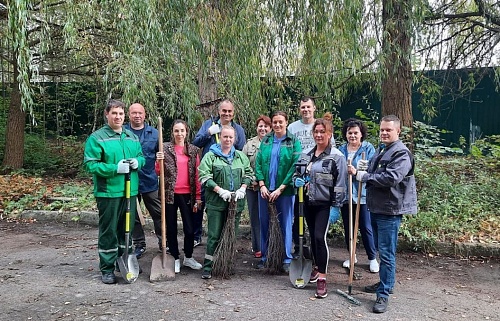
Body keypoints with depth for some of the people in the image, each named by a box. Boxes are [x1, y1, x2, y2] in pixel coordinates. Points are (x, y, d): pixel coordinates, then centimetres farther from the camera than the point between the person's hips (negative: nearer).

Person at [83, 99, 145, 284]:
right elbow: (90, 164, -13)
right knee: (108, 231, 3)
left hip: (130, 191, 6)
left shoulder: (132, 137, 10)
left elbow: (141, 157, 18)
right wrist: (115, 168, -22)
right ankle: (107, 269, 16)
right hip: (108, 192, -5)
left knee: (127, 228, 17)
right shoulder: (97, 138, -8)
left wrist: (137, 162, -6)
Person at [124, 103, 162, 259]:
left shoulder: (154, 133, 3)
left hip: (150, 181, 0)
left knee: (159, 213, 6)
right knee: (132, 216, 12)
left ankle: (163, 242, 21)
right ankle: (139, 244, 27)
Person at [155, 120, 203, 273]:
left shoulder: (193, 150, 5)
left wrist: (198, 198, 2)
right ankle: (175, 259, 25)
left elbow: (197, 175, 4)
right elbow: (159, 173, 1)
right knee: (171, 228, 9)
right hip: (170, 194, -1)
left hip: (187, 194, 1)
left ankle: (188, 257, 24)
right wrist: (159, 161, -19)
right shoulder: (165, 148, 0)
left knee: (190, 229, 3)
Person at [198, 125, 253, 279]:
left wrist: (242, 188, -1)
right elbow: (204, 177, -9)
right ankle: (208, 267, 8)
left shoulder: (241, 156, 12)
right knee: (214, 235, -2)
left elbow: (249, 173, 16)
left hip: (236, 202, 4)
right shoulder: (210, 156, -1)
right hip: (216, 203, -4)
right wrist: (220, 191, -17)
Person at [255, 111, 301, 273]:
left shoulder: (293, 142, -2)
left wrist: (280, 189, -13)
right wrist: (262, 185, -6)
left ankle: (287, 259, 14)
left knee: (285, 224, 3)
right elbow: (258, 163, 6)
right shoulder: (265, 141, 9)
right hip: (265, 190, 3)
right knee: (264, 223, 9)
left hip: (285, 190, -3)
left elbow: (295, 166, -8)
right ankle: (264, 257, 23)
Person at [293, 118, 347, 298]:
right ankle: (317, 267, 36)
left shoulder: (336, 157, -9)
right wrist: (298, 181, -4)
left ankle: (322, 279, -5)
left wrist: (336, 207, -13)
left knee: (320, 237, -14)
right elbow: (297, 175, 19)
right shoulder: (306, 154, 8)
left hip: (325, 204, -6)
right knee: (313, 237, 16)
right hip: (308, 202, 6)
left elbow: (340, 185, -10)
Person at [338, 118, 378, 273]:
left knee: (366, 228, 3)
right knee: (348, 228, 14)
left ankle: (373, 258, 20)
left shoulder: (369, 148, -4)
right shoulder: (341, 149, 6)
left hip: (362, 194, -4)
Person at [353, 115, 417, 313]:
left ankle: (383, 294, 5)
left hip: (390, 210, -9)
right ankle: (385, 282, 36)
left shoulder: (401, 153, -14)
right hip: (375, 207, 9)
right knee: (380, 249, 20)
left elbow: (390, 178, -26)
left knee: (386, 253, -4)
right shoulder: (380, 149, 16)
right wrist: (363, 169, 3)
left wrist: (361, 175, -21)